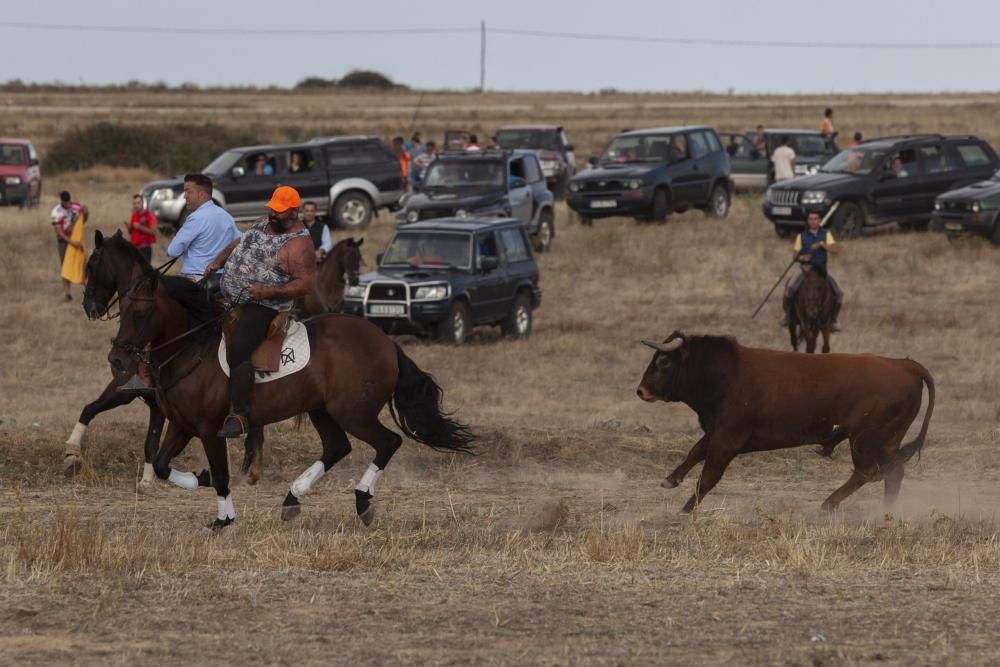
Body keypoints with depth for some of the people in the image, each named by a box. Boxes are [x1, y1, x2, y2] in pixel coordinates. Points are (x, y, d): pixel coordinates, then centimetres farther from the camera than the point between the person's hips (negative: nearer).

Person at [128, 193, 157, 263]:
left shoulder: (149, 215, -7)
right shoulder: (134, 215, 14)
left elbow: (153, 231, -15)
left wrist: (140, 227, -20)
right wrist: (129, 228, -1)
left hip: (145, 248, -7)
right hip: (134, 247, 7)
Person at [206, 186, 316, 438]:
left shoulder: (299, 244, -17)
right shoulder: (263, 224, 9)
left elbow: (306, 284, -20)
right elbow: (238, 244, 23)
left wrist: (269, 291, -28)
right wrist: (218, 261, 7)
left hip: (262, 306, -10)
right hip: (229, 296, 10)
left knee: (238, 351, -25)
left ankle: (239, 415, -25)